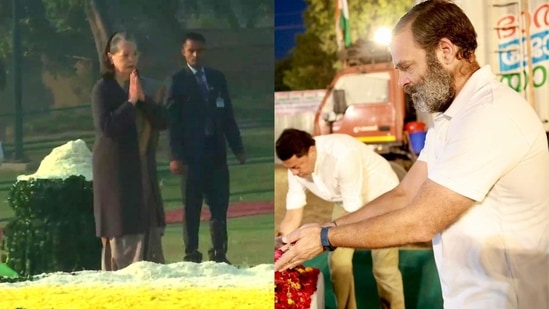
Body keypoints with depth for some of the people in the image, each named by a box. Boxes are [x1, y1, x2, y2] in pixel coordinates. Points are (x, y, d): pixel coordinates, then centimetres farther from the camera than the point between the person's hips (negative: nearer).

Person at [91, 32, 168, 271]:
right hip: (115, 167, -6)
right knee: (120, 229, -5)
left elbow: (162, 122, 3)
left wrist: (143, 98, -10)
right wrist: (131, 102, -17)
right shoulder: (103, 88, -6)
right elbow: (105, 126, -19)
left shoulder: (143, 85, 11)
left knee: (150, 227, 6)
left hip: (143, 166, 6)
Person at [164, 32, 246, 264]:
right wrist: (175, 156, -12)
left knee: (220, 205, 2)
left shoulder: (217, 78, 13)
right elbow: (173, 120, -4)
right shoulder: (177, 81, 1)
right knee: (191, 207, 2)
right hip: (192, 153, -3)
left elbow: (227, 115, 13)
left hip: (216, 151, 4)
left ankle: (219, 253, 9)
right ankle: (191, 253, 8)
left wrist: (237, 147, 8)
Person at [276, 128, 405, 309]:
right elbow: (292, 216, -12)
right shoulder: (296, 165, -18)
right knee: (338, 262, 1)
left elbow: (353, 212, -31)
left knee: (384, 267, -7)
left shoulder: (342, 155, -38)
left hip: (381, 195, -6)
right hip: (346, 200, 6)